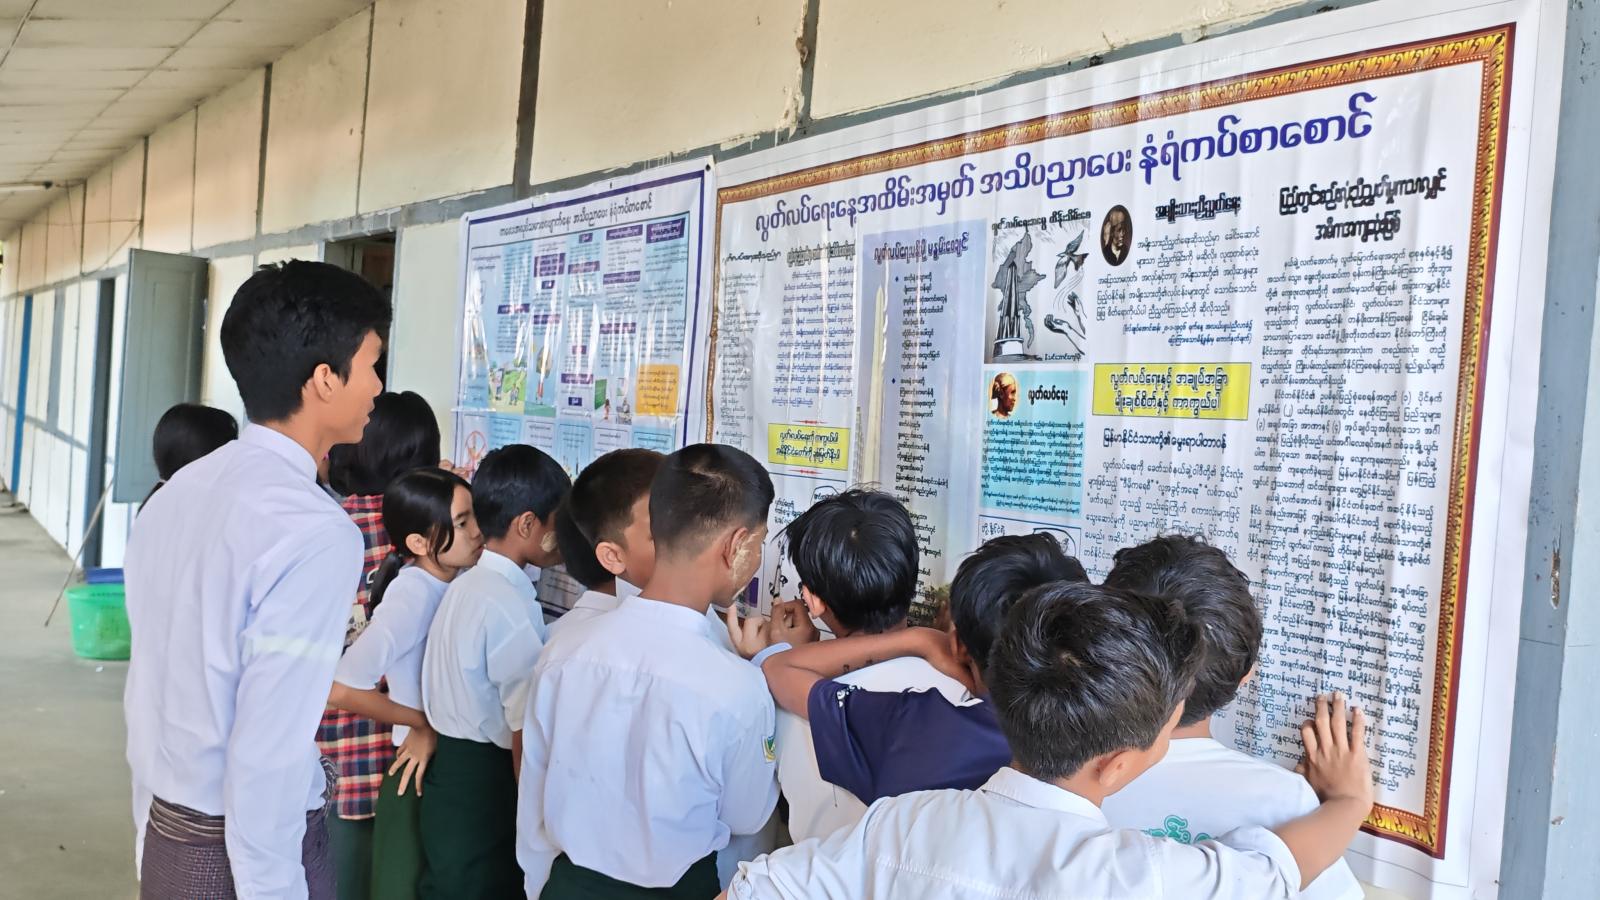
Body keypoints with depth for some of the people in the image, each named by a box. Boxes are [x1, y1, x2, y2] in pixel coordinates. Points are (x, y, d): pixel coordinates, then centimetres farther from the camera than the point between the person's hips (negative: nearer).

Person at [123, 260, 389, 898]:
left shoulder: (177, 493, 3)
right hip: (243, 849, -7)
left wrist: (154, 840, 16)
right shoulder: (316, 531, -22)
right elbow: (269, 752, -25)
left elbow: (146, 693, 8)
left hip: (166, 838, 7)